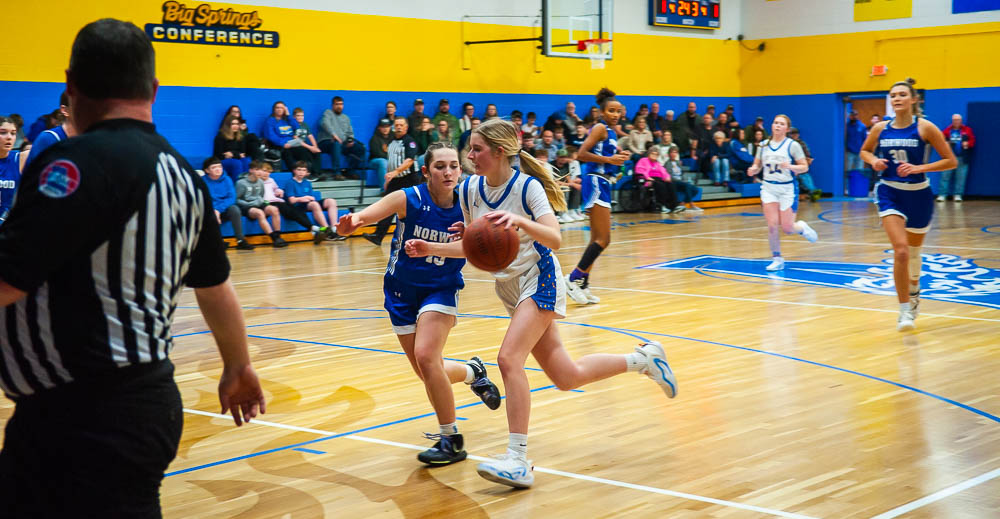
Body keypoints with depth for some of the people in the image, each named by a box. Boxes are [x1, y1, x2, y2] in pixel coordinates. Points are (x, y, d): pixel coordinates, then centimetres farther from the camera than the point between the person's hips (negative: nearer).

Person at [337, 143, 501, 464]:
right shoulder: (409, 199, -18)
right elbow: (370, 213, -35)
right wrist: (353, 221, -59)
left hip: (442, 289, -1)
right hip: (402, 292, 1)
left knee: (425, 356, -23)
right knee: (429, 374, 7)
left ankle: (452, 441, -9)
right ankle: (472, 372, 42)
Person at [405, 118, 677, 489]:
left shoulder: (528, 186, -17)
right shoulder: (469, 190, 0)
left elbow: (555, 239, -28)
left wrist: (520, 221, -44)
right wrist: (431, 249, -3)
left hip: (539, 280, -7)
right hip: (509, 287, 7)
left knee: (509, 359, -25)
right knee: (567, 378, 9)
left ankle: (518, 461, -22)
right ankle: (642, 359, 31)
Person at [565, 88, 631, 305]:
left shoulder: (610, 131, 18)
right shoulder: (600, 128, -9)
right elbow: (582, 154, -18)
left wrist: (618, 156, 10)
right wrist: (609, 159, -20)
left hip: (602, 184, 10)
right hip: (596, 183, -10)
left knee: (597, 239, 12)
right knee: (603, 239, -13)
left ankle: (582, 285, 16)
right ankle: (574, 278, -11)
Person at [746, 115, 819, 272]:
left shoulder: (792, 145, -4)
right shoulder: (763, 145, 6)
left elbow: (804, 167, -4)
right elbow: (757, 165, 13)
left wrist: (790, 166, -23)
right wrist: (753, 170, -10)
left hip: (787, 189, -3)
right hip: (768, 188, 3)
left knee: (787, 228, -3)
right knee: (772, 225, -9)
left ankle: (801, 227, 32)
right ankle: (777, 259, 5)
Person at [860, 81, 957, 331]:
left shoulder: (925, 128, -10)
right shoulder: (880, 129, -2)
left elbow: (951, 161, -8)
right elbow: (865, 151, 17)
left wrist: (919, 168, -19)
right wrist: (874, 161, -5)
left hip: (918, 195, 0)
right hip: (889, 192, 0)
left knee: (913, 251, 16)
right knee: (900, 250, -17)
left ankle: (914, 291, 48)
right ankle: (905, 311, -9)